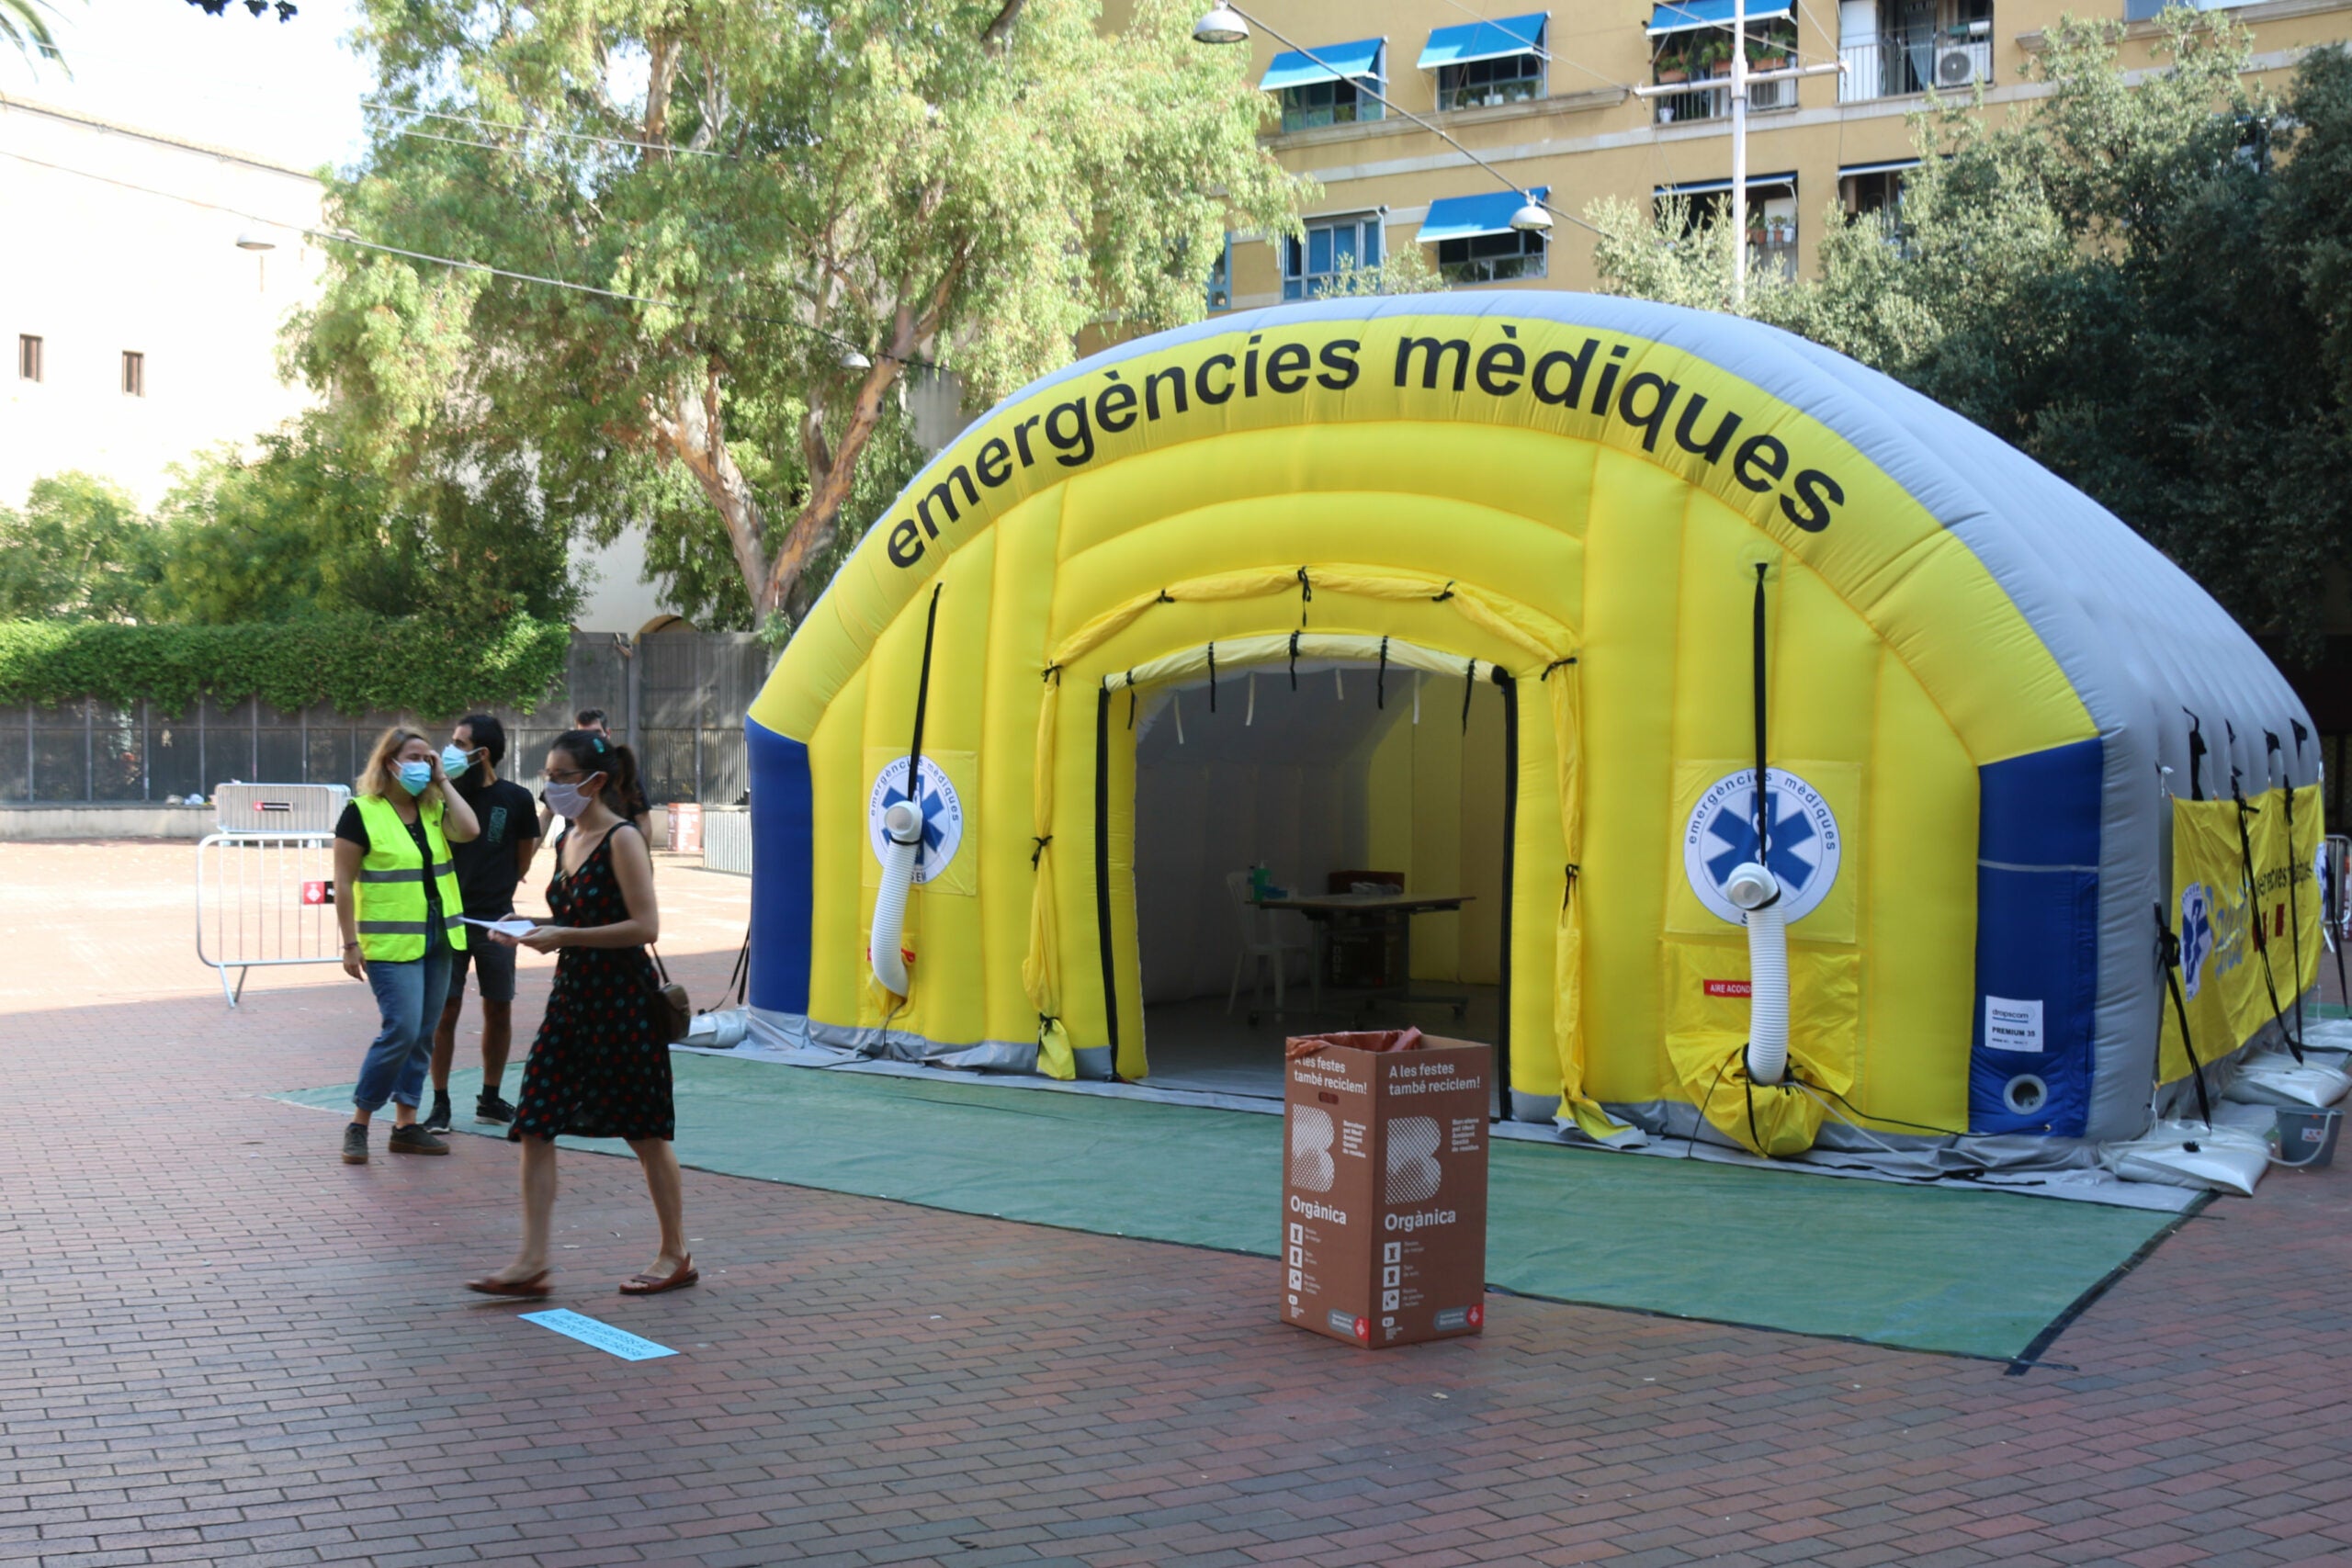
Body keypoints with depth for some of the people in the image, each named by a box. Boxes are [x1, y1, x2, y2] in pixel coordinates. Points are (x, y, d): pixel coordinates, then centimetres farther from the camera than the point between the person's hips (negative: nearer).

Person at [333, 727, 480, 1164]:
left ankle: (405, 1124, 16)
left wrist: (442, 781, -3)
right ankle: (358, 1123, 1)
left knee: (423, 1035, 8)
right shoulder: (362, 812, -7)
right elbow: (344, 882, -7)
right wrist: (351, 944, -11)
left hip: (438, 938, 6)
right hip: (391, 943, -6)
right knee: (402, 1030, -13)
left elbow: (468, 830, -11)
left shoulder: (433, 809, 10)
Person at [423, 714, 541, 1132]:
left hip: (495, 921, 1)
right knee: (445, 1011, -2)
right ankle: (440, 1102, 7)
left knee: (499, 1010, 7)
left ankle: (490, 1098, 21)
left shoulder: (515, 799, -1)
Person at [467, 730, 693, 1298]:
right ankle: (531, 1262, 4)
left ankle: (676, 1255, 17)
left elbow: (645, 925, -20)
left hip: (621, 998, -8)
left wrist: (563, 936, -20)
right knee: (534, 1124, 0)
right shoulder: (567, 841, 11)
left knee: (645, 1130, 4)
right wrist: (530, 929, 4)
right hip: (571, 994, 8)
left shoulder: (623, 840, -13)